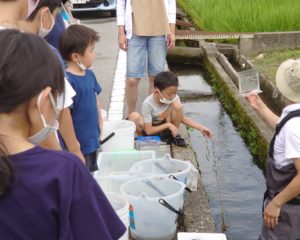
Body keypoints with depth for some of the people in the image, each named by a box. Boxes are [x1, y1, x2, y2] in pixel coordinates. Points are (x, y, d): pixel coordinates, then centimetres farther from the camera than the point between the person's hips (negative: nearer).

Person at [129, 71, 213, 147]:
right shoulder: (147, 104, -27)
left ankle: (174, 135, -2)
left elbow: (182, 118, -6)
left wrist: (200, 128, -15)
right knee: (134, 116, -35)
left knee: (177, 105, -25)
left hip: (165, 129, 3)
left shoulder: (174, 99, -17)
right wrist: (168, 125, -29)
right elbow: (149, 130, -24)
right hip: (152, 130, -3)